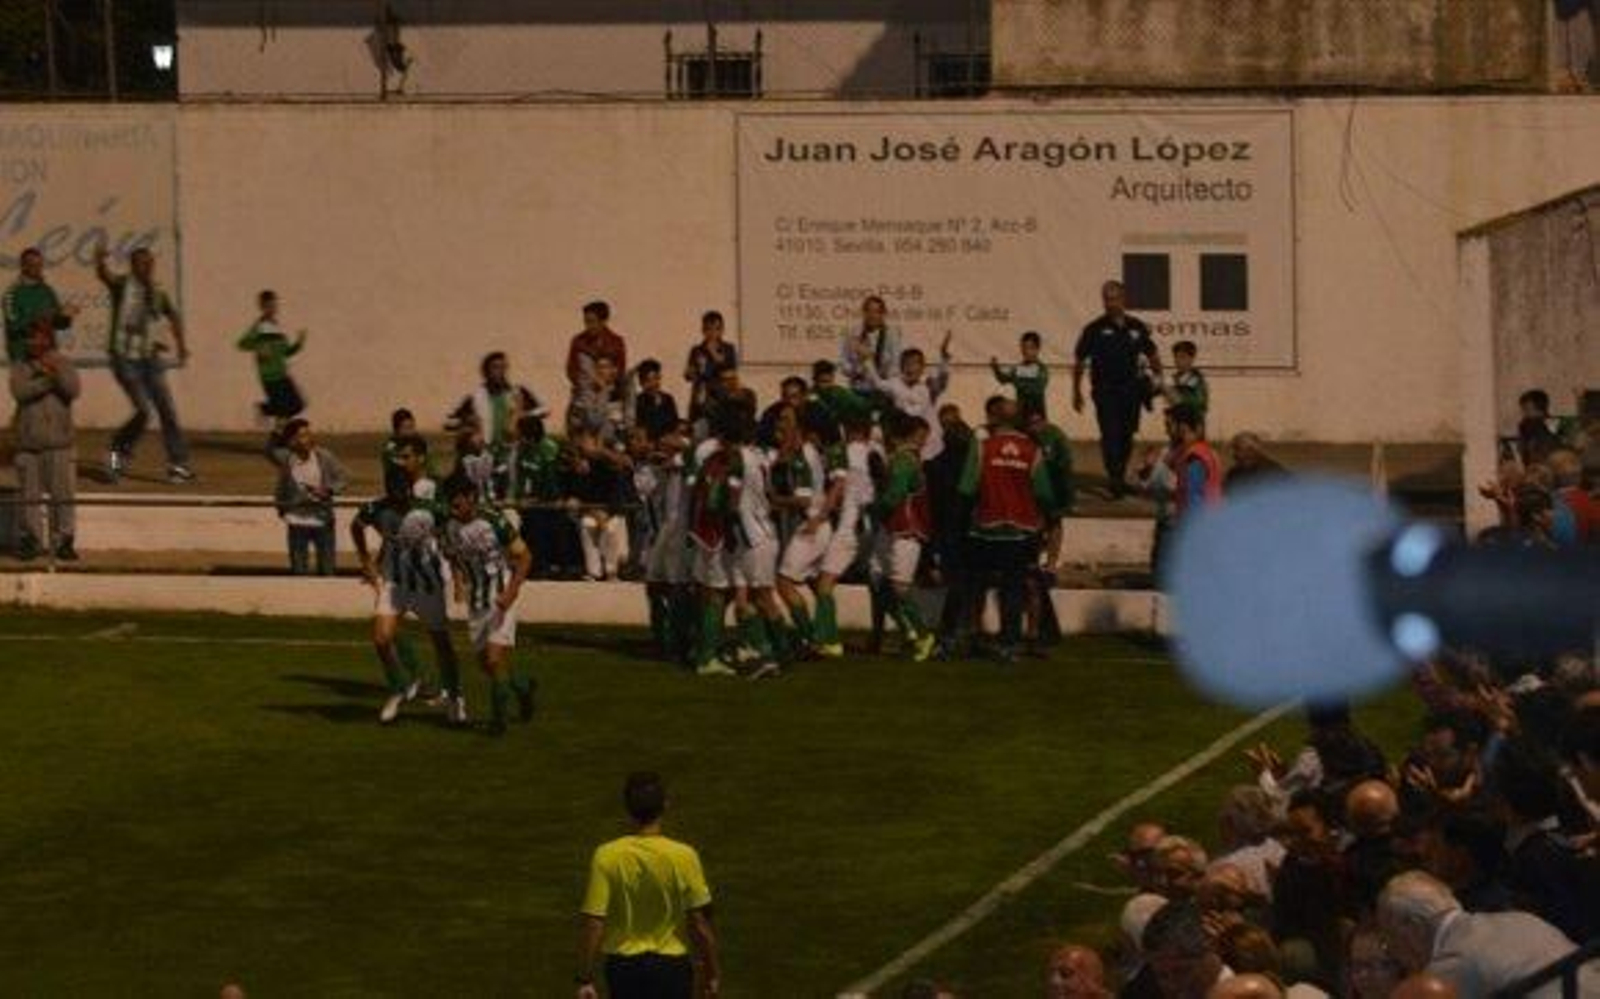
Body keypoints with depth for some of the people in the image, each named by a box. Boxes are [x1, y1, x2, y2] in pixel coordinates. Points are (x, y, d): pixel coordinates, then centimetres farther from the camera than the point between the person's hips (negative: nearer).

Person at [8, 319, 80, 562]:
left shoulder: (65, 364, 3)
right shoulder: (20, 367, 4)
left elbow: (72, 391, -13)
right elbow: (20, 392, -14)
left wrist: (55, 370, -26)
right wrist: (49, 380, -17)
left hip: (59, 443, -1)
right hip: (28, 443, 1)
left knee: (63, 494, -3)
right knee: (31, 495, 5)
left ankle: (63, 542, 4)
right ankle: (32, 542, 12)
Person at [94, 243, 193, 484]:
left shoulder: (157, 292, 7)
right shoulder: (122, 284, -8)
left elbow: (173, 315, 26)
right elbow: (103, 274, -31)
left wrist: (181, 344, 19)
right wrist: (99, 259, -52)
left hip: (149, 358, 5)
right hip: (125, 358, -5)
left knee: (167, 409, 0)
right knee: (144, 410, -14)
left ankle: (177, 464, 6)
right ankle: (119, 451, 8)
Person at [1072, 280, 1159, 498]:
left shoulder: (1137, 328, 6)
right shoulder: (1095, 330, -3)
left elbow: (1152, 357, 16)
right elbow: (1079, 361, 3)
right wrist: (1076, 392, 3)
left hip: (1130, 389, 4)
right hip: (1105, 391, -4)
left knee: (1126, 437, 11)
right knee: (1110, 436, -12)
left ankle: (1121, 477, 25)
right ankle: (1115, 481, -11)